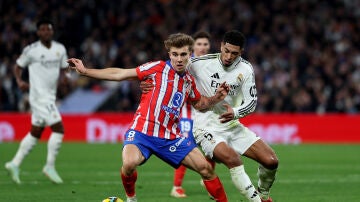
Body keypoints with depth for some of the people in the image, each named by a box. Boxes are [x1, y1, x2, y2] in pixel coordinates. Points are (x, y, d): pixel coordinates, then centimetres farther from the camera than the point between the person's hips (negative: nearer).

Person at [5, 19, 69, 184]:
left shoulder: (60, 49, 8)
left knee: (35, 133, 13)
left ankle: (15, 164, 21)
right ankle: (50, 167, -4)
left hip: (51, 95, 7)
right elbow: (18, 66, 4)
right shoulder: (31, 50, -7)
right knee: (58, 128, -13)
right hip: (39, 95, -7)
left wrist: (62, 77, -3)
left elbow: (63, 69, 19)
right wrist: (19, 81, -13)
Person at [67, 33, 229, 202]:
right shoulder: (157, 68, -6)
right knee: (129, 163, -32)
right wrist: (85, 71, -8)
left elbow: (199, 104, 29)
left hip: (170, 137, 5)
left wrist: (216, 98, 9)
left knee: (205, 168, -3)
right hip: (141, 131, -5)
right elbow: (119, 74, -5)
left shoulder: (189, 81, 10)